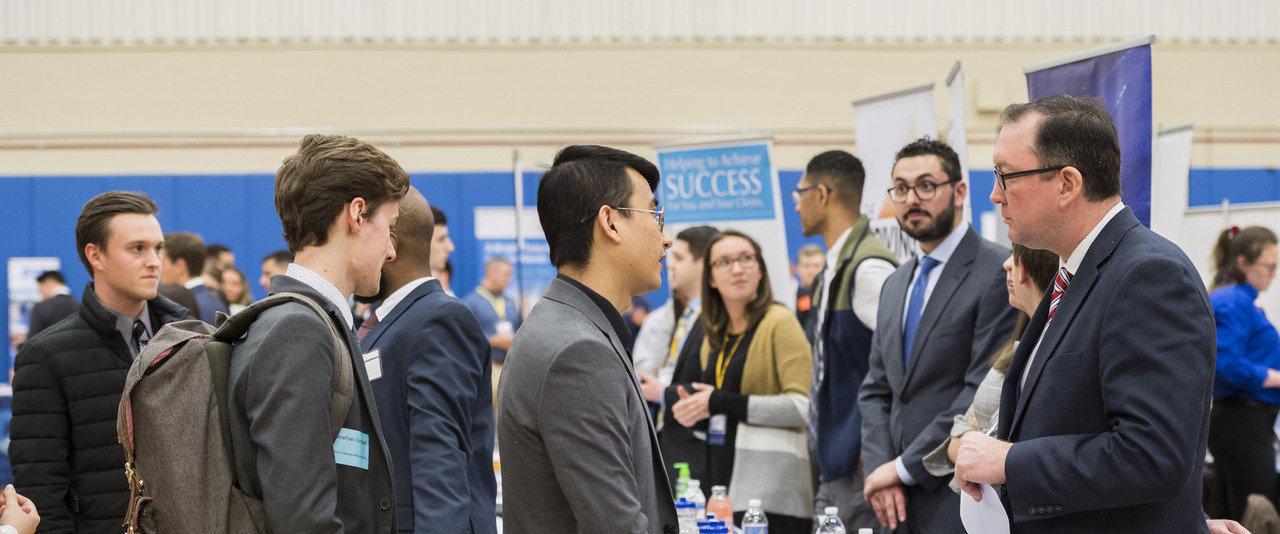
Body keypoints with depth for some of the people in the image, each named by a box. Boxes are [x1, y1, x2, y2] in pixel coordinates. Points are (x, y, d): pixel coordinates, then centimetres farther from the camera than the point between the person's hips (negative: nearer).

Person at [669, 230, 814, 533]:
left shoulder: (779, 323, -5)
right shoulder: (715, 335, 18)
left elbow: (803, 407, -15)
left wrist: (722, 403, -13)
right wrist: (695, 412, 8)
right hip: (721, 480, 7)